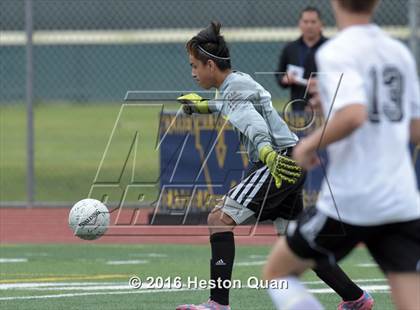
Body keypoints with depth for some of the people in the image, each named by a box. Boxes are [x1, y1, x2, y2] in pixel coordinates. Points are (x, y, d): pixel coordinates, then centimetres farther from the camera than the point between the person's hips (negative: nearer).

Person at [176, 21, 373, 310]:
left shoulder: (233, 89, -11)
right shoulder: (240, 81, 18)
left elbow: (252, 120, -33)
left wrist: (266, 151, -50)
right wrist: (204, 106, 57)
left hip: (279, 163, -10)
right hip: (288, 166, 10)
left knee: (220, 218, -17)